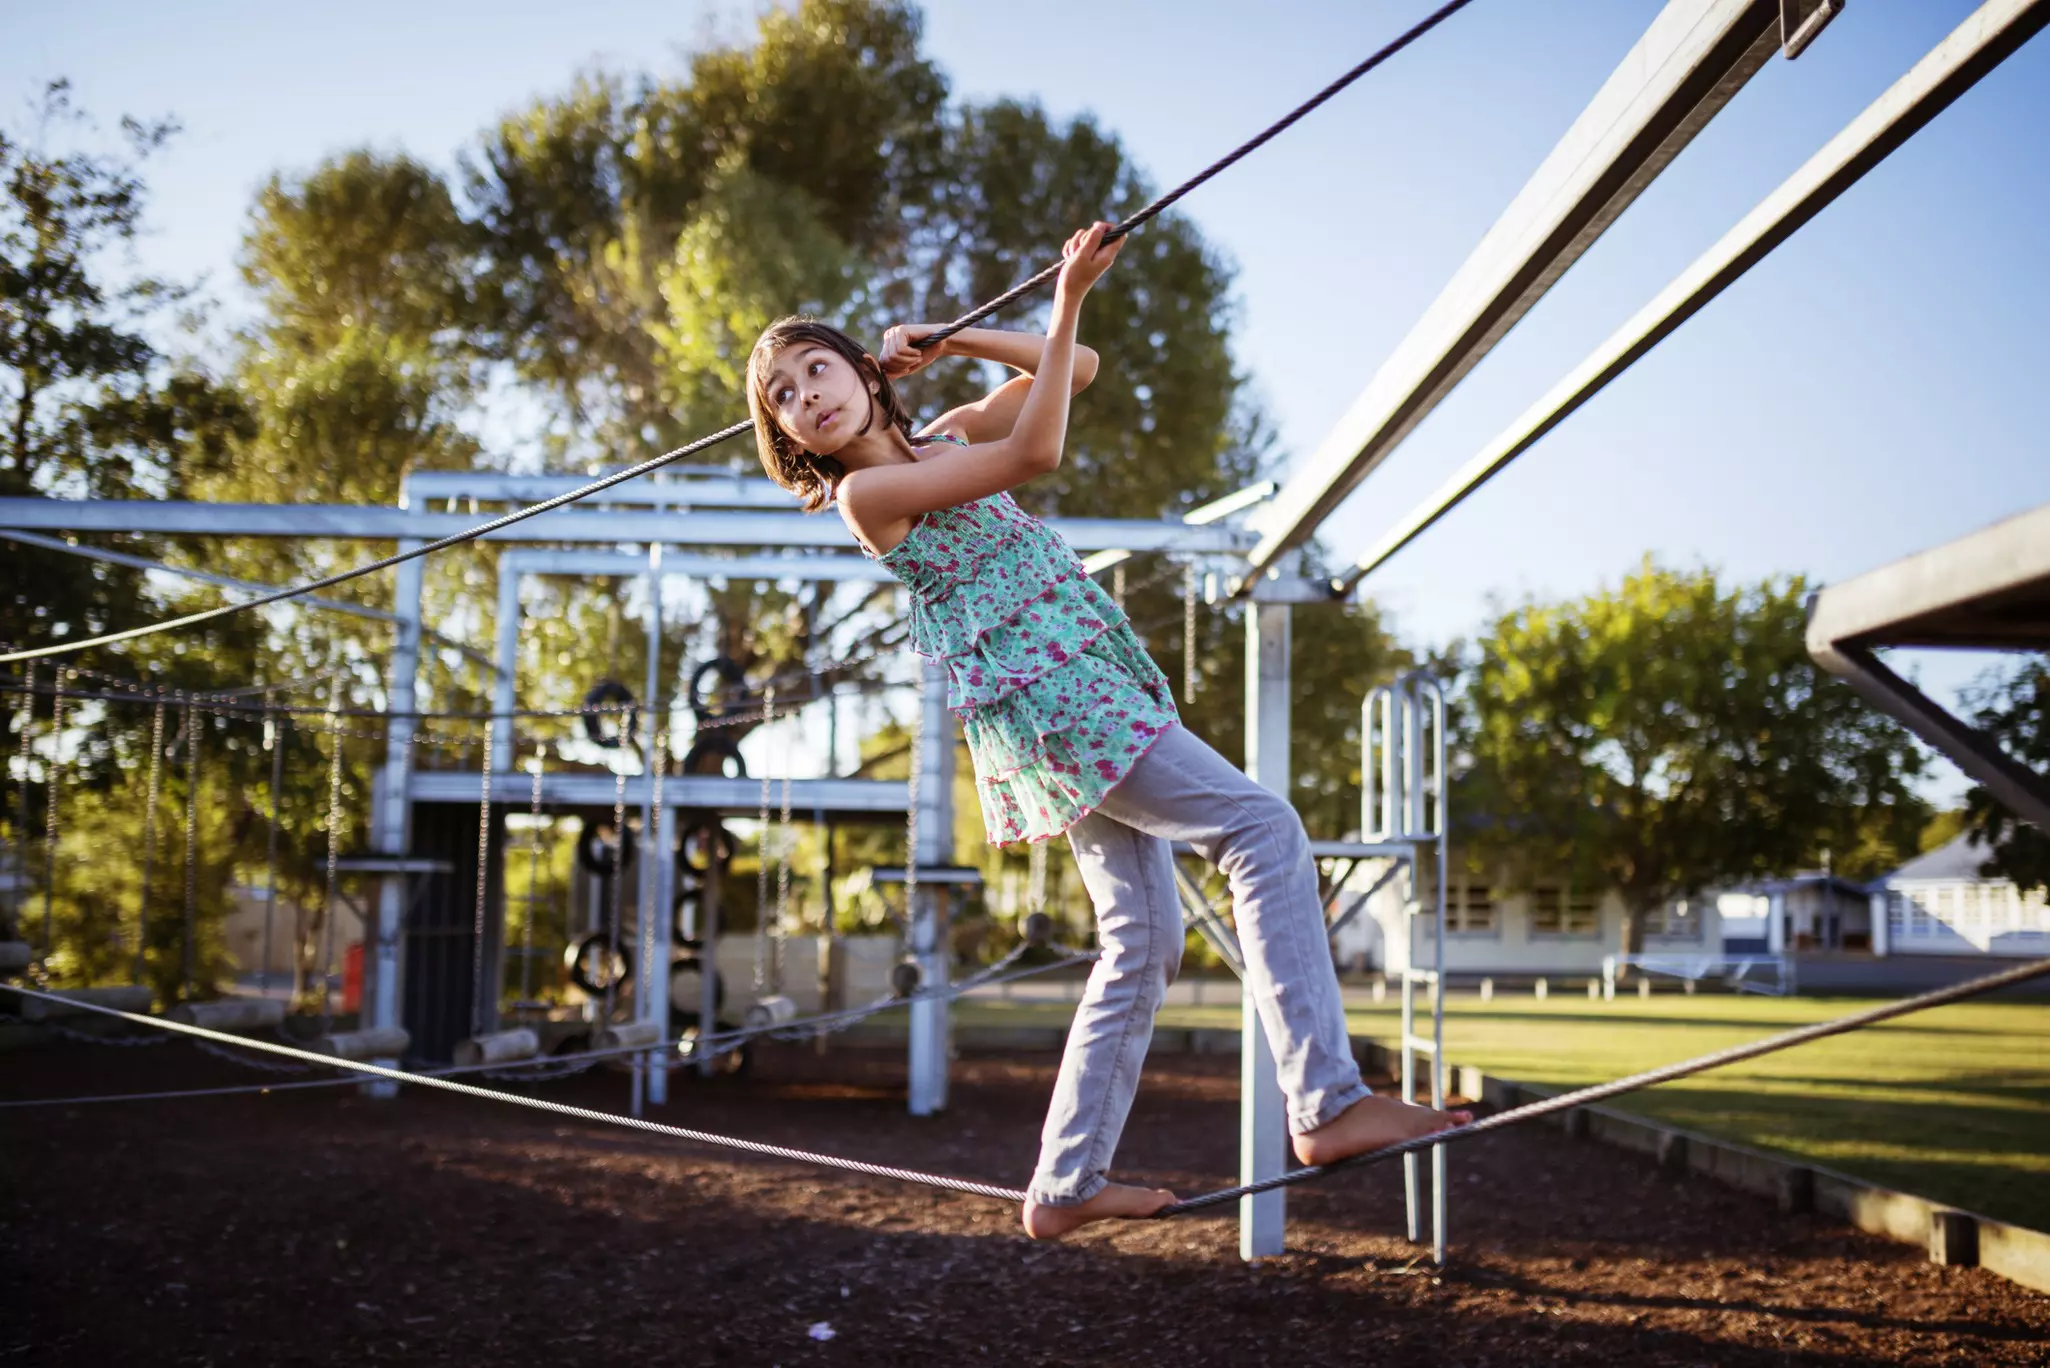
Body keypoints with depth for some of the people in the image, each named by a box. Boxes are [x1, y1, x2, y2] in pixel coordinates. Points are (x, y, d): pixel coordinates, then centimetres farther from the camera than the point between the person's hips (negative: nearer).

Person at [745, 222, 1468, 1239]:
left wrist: (945, 341, 10)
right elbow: (1032, 451, -15)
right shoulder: (866, 491, -7)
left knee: (1143, 943, 8)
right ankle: (1327, 1101, -22)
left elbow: (1074, 370, 19)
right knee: (1263, 828, -17)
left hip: (1086, 688, 9)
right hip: (1043, 694, -8)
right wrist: (1068, 299, -18)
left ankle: (1065, 1185, 12)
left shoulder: (942, 439, 17)